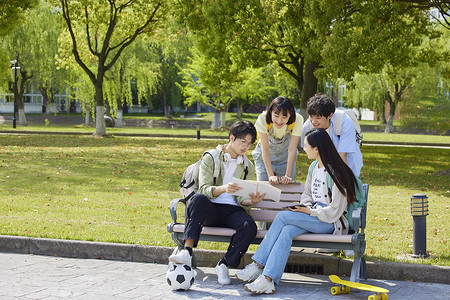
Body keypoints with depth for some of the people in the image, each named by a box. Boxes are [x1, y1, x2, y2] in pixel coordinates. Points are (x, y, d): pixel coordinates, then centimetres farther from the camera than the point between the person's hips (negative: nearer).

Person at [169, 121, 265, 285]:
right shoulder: (210, 158, 7)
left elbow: (241, 199, 10)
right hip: (209, 210, -2)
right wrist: (223, 189, -28)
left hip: (232, 210, 2)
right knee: (198, 198, -36)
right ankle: (187, 252, -45)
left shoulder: (248, 167, 18)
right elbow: (204, 188, -7)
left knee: (249, 226, -31)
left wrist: (251, 201, -15)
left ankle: (224, 264, -18)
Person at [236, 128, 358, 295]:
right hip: (314, 215, 7)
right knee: (287, 231, -25)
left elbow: (334, 210, -15)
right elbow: (307, 194, 24)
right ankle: (268, 280, -34)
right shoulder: (313, 167, 15)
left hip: (332, 222, -7)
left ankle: (258, 265, -18)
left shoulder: (335, 173, -13)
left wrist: (309, 212, -11)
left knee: (282, 217, -22)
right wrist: (306, 207, 1)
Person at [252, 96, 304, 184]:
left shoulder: (298, 120, -28)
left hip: (286, 156, 1)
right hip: (265, 156, -1)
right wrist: (271, 175, -33)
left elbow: (292, 149, -25)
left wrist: (288, 175, -30)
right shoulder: (263, 119, -30)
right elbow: (265, 148, -28)